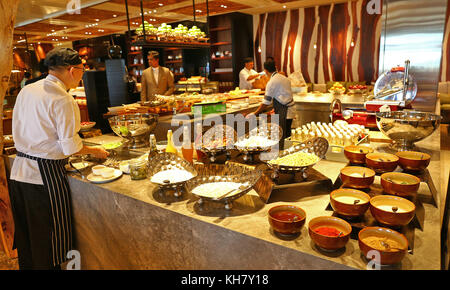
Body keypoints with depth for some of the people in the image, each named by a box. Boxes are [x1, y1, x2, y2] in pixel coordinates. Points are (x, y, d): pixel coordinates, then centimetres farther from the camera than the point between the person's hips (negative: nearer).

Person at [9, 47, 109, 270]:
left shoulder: (26, 90, 7)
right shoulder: (63, 100, -17)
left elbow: (19, 131, 15)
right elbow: (71, 147, -16)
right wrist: (94, 151, 1)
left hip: (19, 170, 8)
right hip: (45, 174, -8)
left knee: (25, 234, 21)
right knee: (49, 240, 6)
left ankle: (26, 265, 37)